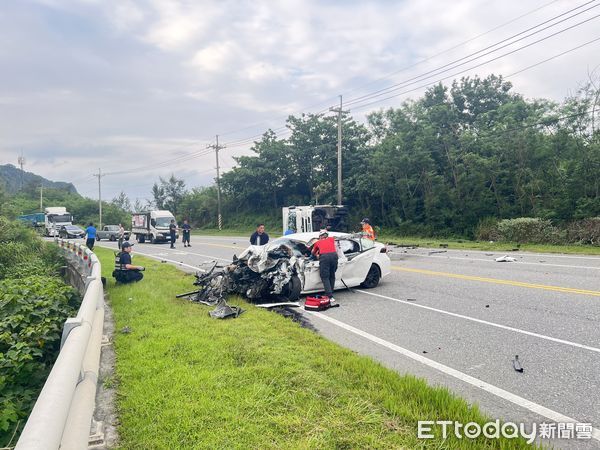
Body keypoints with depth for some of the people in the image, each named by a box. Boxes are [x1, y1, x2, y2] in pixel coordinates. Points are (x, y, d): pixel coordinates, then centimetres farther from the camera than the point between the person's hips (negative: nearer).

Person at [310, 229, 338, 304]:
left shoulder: (318, 242, 29)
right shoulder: (331, 239, 31)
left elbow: (313, 252, 43)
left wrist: (316, 255, 61)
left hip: (324, 257, -2)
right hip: (334, 255, 2)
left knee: (325, 277, 0)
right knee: (332, 276, 16)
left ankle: (330, 297, -10)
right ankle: (330, 294, 18)